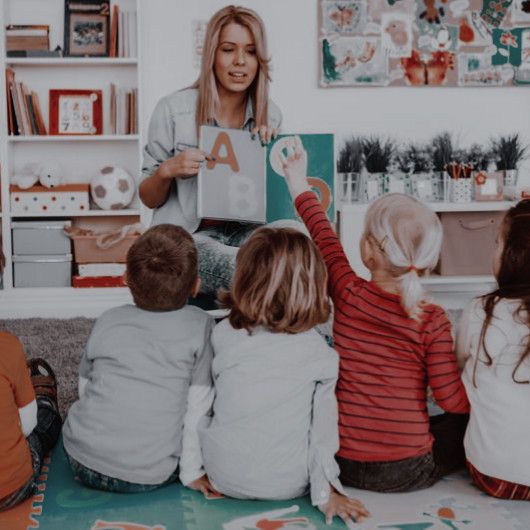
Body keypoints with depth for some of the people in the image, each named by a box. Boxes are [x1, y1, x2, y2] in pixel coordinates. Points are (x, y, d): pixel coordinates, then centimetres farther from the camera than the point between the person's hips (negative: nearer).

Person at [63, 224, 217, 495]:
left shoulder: (108, 320, 2)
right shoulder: (200, 326, -6)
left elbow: (85, 386, 12)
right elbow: (198, 404, -7)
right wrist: (192, 472, 3)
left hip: (83, 461, 1)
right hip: (149, 478, -1)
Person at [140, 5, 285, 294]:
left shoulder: (270, 115, 7)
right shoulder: (173, 109, -4)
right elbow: (148, 199, 4)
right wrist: (167, 170, -19)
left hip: (246, 231, 5)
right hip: (188, 237, -5)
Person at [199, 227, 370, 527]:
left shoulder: (223, 334, -9)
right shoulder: (320, 352, -12)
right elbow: (323, 426, -7)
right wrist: (327, 492, 2)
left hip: (224, 478, 1)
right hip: (289, 485, -1)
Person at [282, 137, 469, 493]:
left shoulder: (348, 294, -9)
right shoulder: (432, 320, -14)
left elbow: (325, 237, 10)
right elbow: (453, 400, -11)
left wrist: (299, 184, 26)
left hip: (343, 466, 3)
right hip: (407, 474, -3)